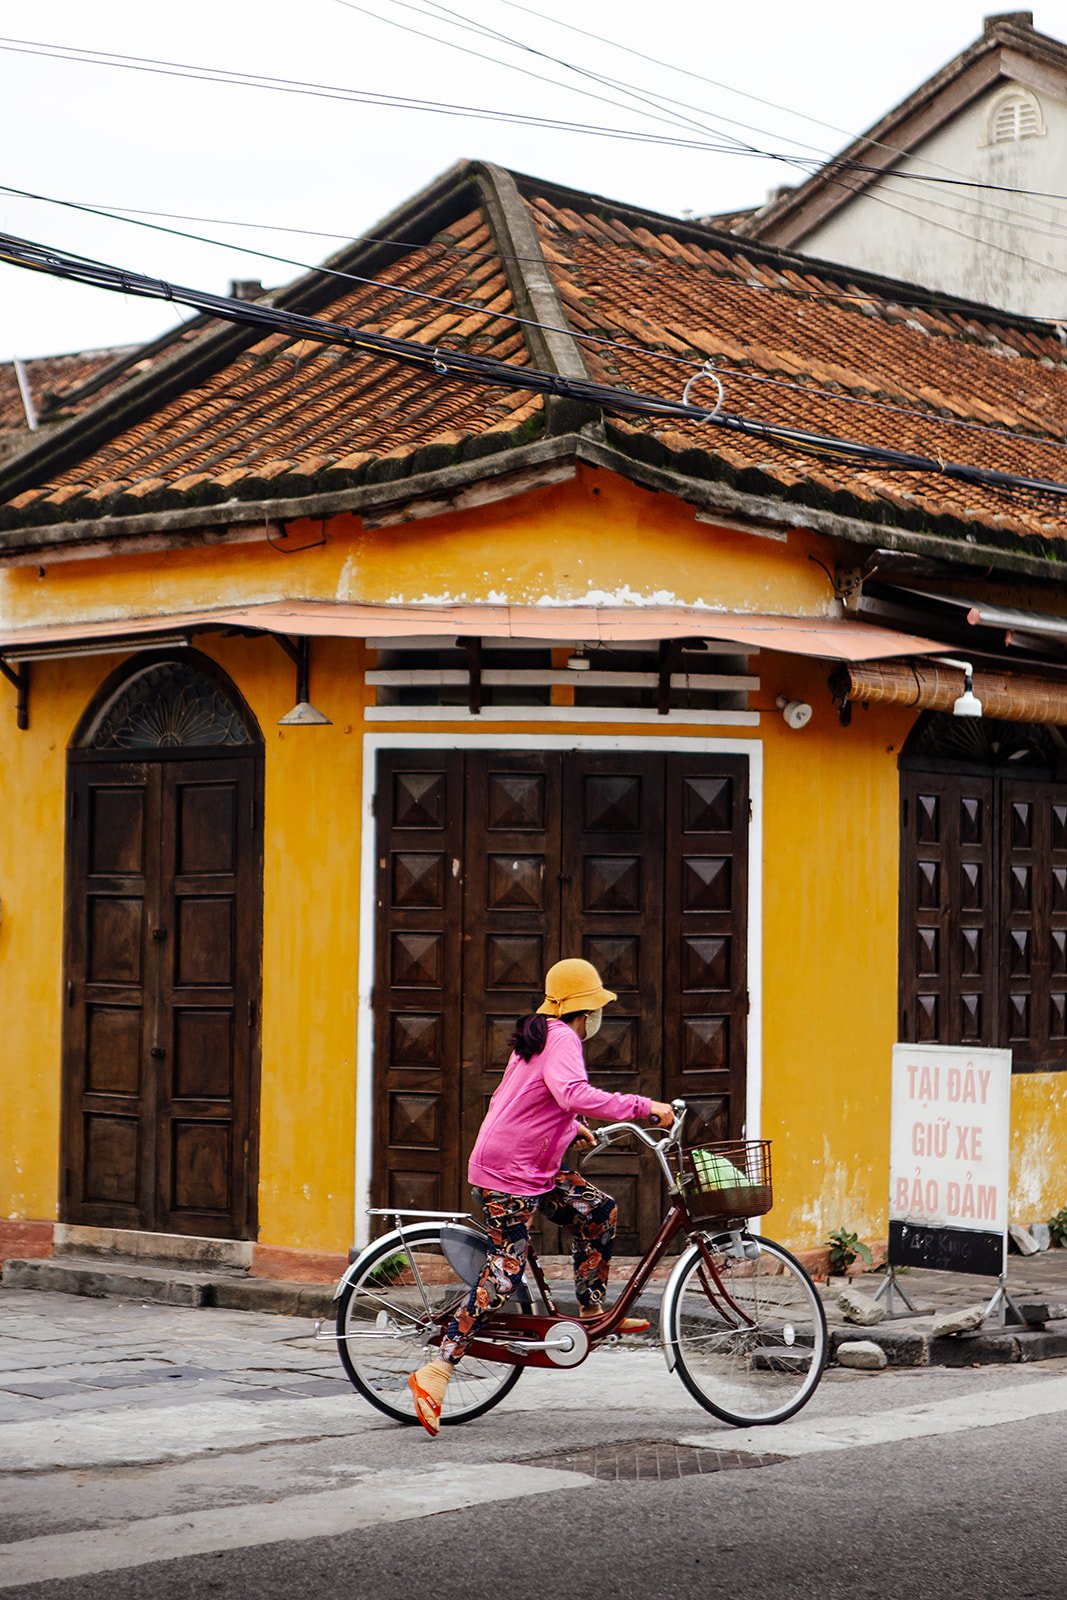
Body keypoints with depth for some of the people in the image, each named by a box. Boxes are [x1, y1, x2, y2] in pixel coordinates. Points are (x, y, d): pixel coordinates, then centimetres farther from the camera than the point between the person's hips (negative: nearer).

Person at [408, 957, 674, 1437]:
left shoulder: (538, 1036, 14)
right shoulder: (562, 1041, -17)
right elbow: (574, 1094, -36)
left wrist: (569, 1127, 26)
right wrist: (642, 1106, -34)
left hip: (535, 1165, 10)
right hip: (509, 1172, -10)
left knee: (600, 1211, 11)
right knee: (504, 1275, -12)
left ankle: (592, 1311, 23)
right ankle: (436, 1373, -10)